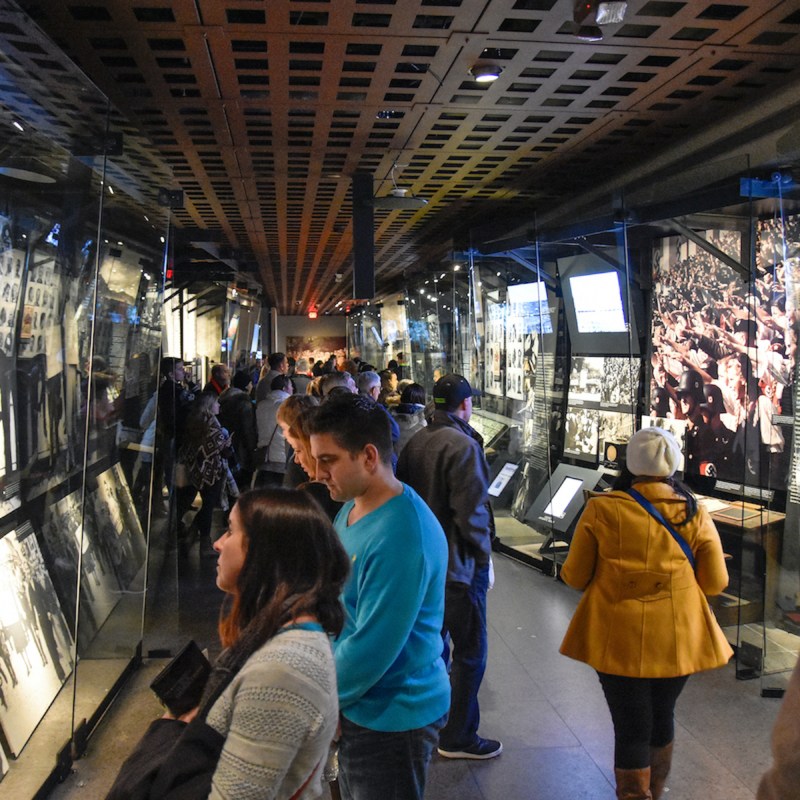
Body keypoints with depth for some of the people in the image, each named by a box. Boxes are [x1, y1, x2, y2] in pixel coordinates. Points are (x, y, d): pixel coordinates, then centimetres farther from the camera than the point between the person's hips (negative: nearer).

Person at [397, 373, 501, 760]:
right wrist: (484, 554, -8)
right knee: (470, 650, 6)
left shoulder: (415, 442, 4)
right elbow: (471, 512, -22)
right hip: (457, 564, -8)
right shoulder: (463, 446, -19)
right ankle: (458, 736, 15)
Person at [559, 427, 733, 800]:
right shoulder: (695, 513, -5)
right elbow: (715, 582, -1)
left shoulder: (602, 509, -11)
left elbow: (574, 576, -5)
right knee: (662, 716, 24)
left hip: (620, 640, -3)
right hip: (678, 640, 3)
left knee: (631, 727, 8)